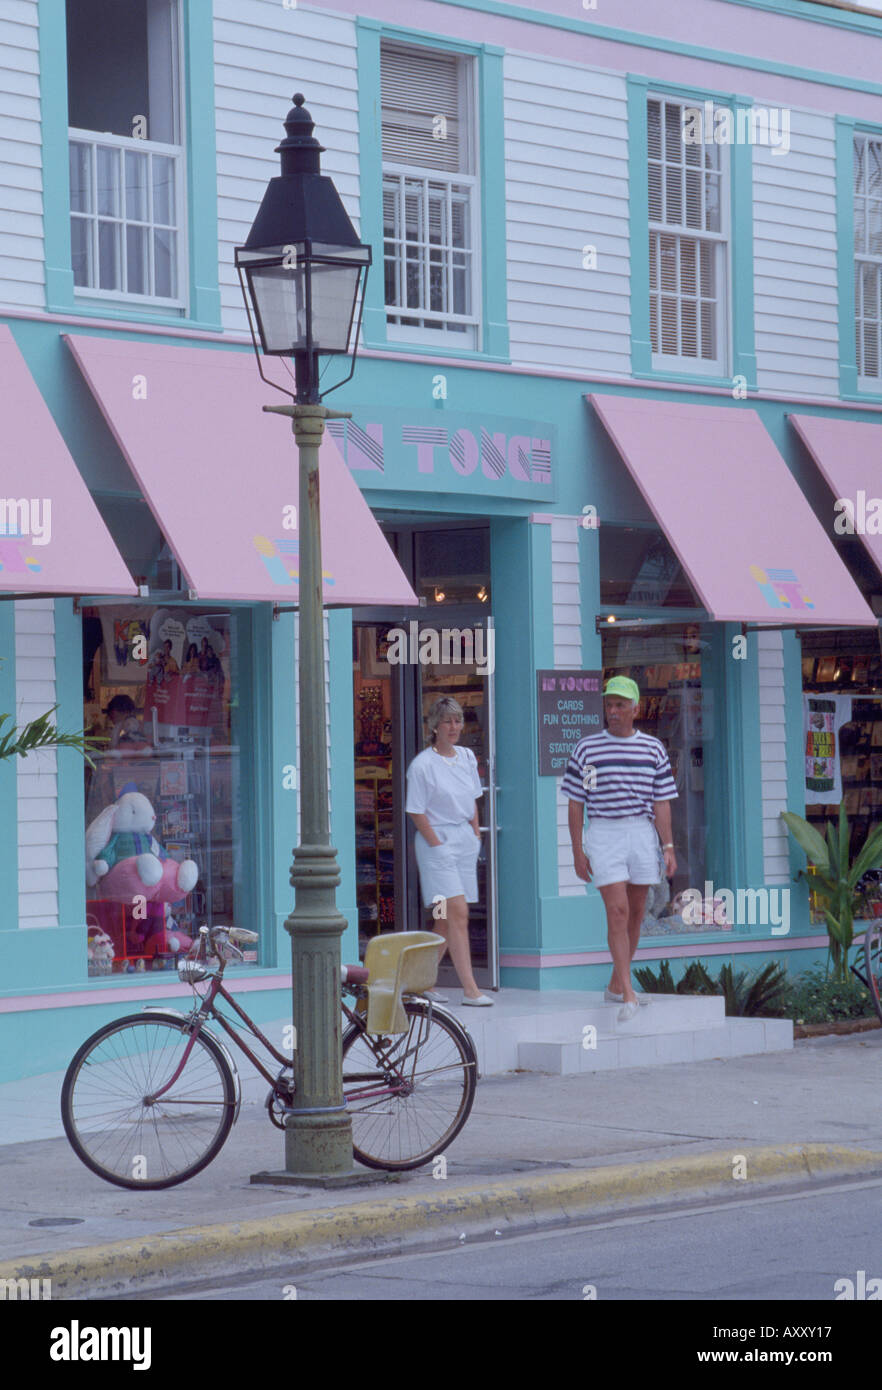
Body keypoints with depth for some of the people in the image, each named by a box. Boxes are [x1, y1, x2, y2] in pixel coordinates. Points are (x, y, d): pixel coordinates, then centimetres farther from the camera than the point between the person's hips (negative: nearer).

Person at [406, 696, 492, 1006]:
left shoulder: (467, 757, 10)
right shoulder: (423, 764, -10)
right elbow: (416, 811, -9)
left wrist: (476, 834, 10)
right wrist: (437, 844, -11)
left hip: (465, 842, 7)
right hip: (438, 842, -7)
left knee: (446, 919, 7)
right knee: (458, 913, -13)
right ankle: (469, 989, -15)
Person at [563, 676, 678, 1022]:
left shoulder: (653, 748, 7)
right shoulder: (587, 749, 1)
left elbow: (661, 802, 6)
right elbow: (575, 803, 3)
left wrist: (668, 847, -2)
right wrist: (577, 851, -2)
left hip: (642, 834, 3)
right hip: (603, 834, -3)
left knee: (636, 913, 8)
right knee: (617, 911, -13)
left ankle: (616, 985, 22)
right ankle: (628, 995, -16)